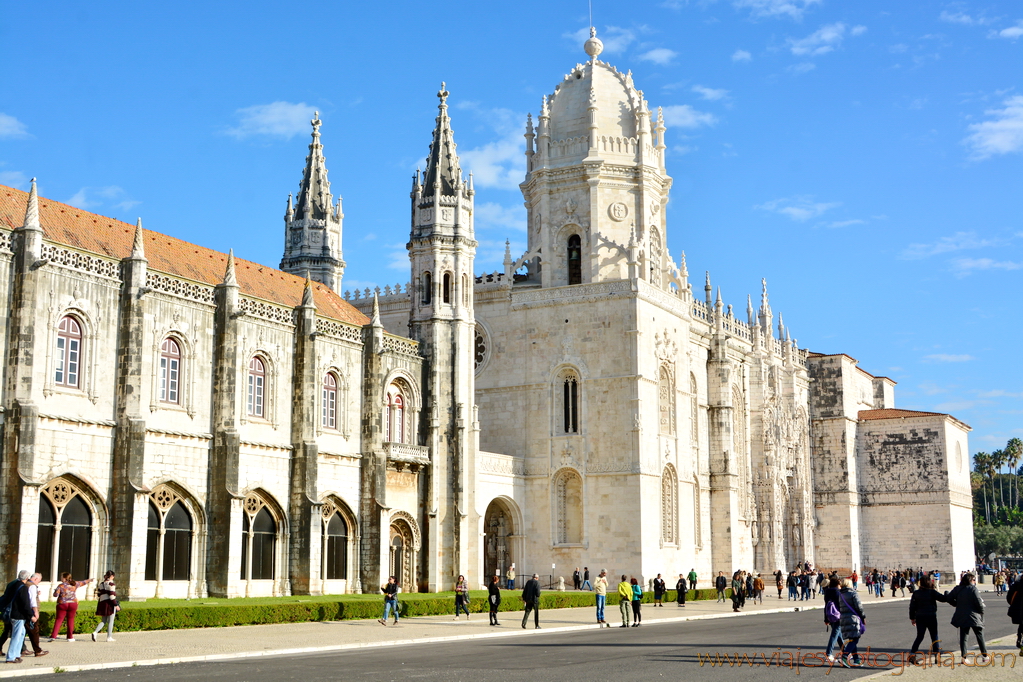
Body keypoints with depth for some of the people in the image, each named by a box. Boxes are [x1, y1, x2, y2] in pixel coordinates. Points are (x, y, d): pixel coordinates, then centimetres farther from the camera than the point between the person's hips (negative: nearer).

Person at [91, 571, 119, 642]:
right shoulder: (111, 583, -9)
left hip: (102, 603, 7)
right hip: (110, 603, -7)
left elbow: (100, 595, 15)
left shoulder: (101, 584, 13)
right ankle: (109, 637, 4)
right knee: (110, 621, 2)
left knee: (103, 621, 13)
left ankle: (95, 632, -9)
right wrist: (116, 605, -13)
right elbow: (112, 595, -15)